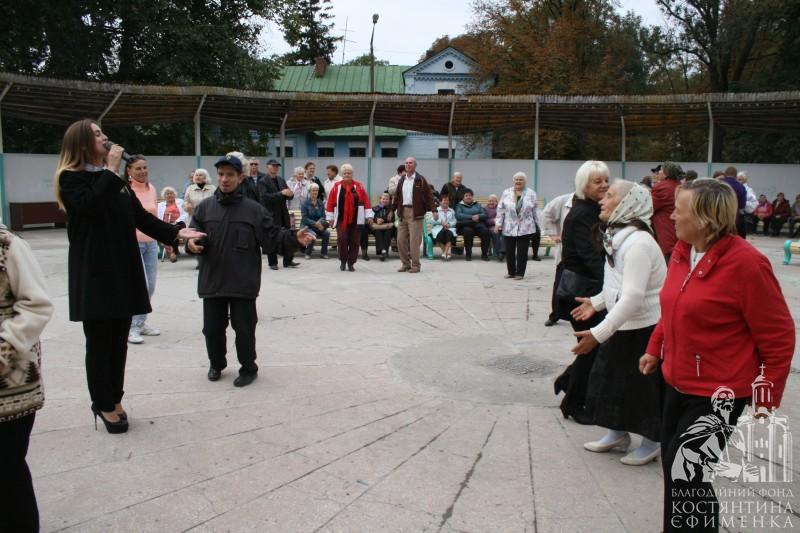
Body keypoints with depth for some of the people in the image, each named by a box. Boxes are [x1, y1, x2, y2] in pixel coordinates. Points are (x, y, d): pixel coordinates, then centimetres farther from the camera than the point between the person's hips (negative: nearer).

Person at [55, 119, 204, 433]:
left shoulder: (115, 179, 15)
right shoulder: (70, 178, -4)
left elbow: (141, 216, 10)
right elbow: (90, 205, -24)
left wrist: (176, 232, -1)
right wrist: (111, 170, -16)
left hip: (124, 268, 6)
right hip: (94, 272, -6)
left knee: (119, 340, 10)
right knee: (100, 341, 1)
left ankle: (113, 400, 22)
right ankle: (105, 405, 12)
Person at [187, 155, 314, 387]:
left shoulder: (254, 209, -2)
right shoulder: (204, 208, 4)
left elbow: (273, 236, -3)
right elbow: (193, 236, 6)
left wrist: (294, 238, -20)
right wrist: (191, 243, -17)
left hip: (243, 284, -3)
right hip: (212, 281, 3)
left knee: (244, 329, 5)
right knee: (212, 328, 13)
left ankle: (248, 369, 24)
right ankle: (216, 364, 36)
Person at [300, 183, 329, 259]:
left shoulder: (321, 203, 8)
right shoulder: (305, 203, -4)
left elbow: (323, 216, 3)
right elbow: (304, 218, -11)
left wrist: (320, 222, -21)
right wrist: (315, 223, -24)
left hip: (318, 226, 3)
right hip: (307, 226, -3)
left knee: (327, 232, -26)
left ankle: (323, 253, -10)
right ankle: (307, 253, -10)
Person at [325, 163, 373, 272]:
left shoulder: (359, 186, 3)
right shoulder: (336, 187, 3)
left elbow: (366, 201, 3)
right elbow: (330, 202, 4)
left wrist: (368, 216, -1)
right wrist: (330, 217, 3)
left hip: (356, 220, 1)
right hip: (341, 219, -1)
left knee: (354, 241, 2)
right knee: (342, 239, -10)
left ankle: (351, 263, 13)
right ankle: (343, 261, 10)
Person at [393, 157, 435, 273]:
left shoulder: (420, 180, -1)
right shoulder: (401, 180, 15)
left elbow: (429, 195, -5)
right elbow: (397, 196, 19)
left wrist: (432, 210, -13)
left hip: (415, 213, -5)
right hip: (402, 212, 6)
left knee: (414, 240, -7)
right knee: (401, 239, 5)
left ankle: (415, 265, 2)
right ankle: (405, 264, 16)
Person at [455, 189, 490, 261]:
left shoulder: (477, 205, 26)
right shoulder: (460, 205, 17)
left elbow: (484, 215, 10)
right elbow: (458, 215, -4)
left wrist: (478, 216, -12)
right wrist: (471, 217, -13)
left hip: (478, 224, 2)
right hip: (465, 225, -2)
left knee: (485, 231, -30)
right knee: (468, 230, -38)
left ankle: (484, 254, -23)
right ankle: (468, 254, -27)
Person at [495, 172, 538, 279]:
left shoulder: (531, 194, 3)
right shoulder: (506, 193, 4)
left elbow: (534, 211, 7)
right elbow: (500, 209, 4)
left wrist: (536, 224, 7)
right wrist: (498, 223, -3)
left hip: (525, 229, -1)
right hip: (509, 228, 1)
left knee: (522, 252, 2)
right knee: (509, 251, 5)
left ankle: (520, 273, 13)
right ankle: (511, 272, 19)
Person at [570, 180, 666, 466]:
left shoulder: (638, 243, -25)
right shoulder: (618, 236, 4)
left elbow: (632, 297, -31)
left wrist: (598, 333, -32)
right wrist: (596, 302, 10)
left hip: (644, 329, -9)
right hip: (623, 325, 9)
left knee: (643, 385, 6)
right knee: (611, 377, 17)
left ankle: (651, 442, 26)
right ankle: (618, 433, 34)